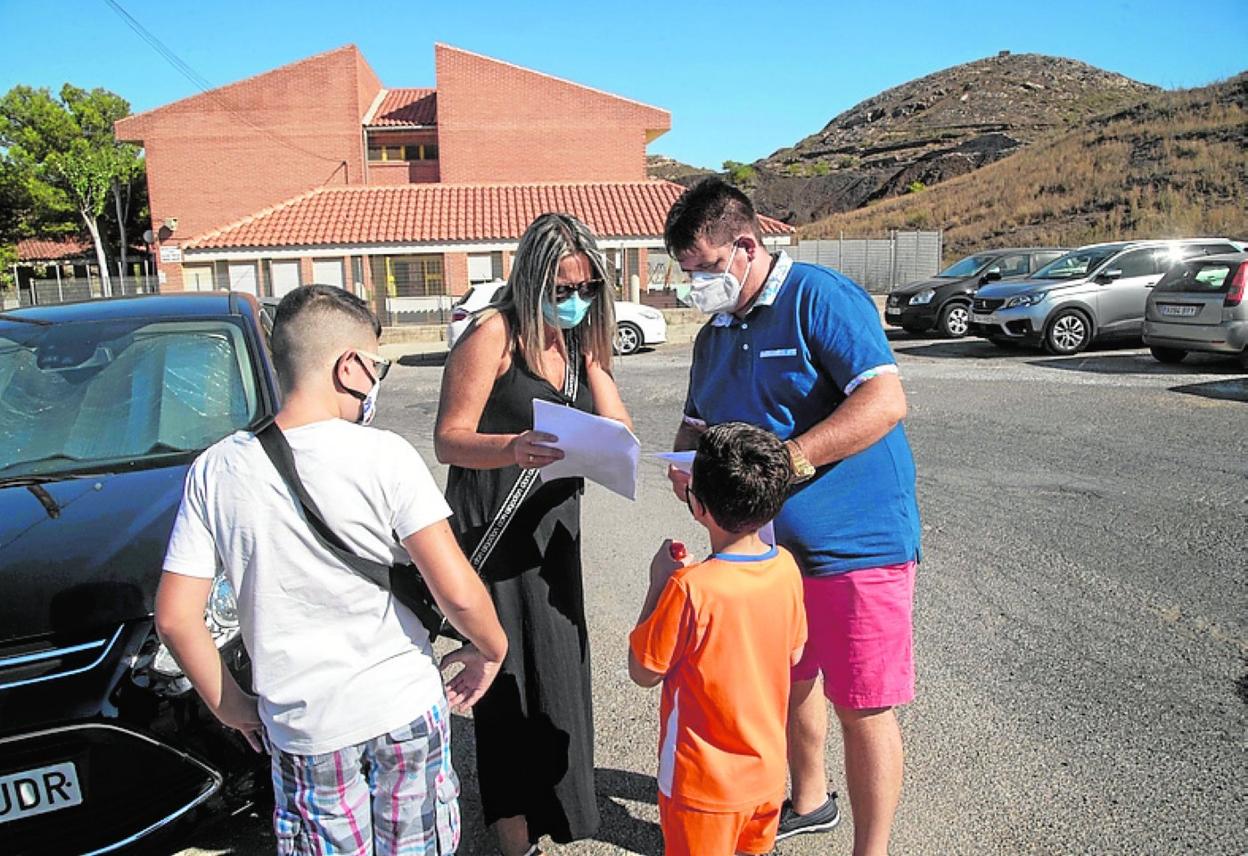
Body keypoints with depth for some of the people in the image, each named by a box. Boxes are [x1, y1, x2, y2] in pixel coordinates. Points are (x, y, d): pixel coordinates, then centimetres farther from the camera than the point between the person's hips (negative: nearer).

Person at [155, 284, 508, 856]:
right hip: (406, 709, -2)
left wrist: (230, 705, 9)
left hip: (302, 727, 2)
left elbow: (175, 617, -4)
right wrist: (490, 651, 0)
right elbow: (457, 591, -19)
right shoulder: (383, 455, -16)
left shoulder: (216, 472, -6)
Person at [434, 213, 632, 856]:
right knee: (513, 680, -2)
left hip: (556, 525, 7)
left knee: (558, 666, 15)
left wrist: (590, 356, -11)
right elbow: (448, 440, -17)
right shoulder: (495, 334, -13)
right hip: (494, 529, -7)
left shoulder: (577, 340, 8)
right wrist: (512, 449, -35)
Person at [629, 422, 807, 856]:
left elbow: (643, 672, -15)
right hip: (767, 771, 5)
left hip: (705, 786, -5)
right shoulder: (786, 567, -11)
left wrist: (659, 583, -10)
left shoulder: (690, 589, -29)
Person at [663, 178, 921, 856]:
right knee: (789, 683, 23)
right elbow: (697, 424, 20)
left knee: (862, 709, 2)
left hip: (854, 546, -8)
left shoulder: (819, 297, -14)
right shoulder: (713, 336, 12)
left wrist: (793, 457, -30)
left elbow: (886, 400, -23)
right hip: (768, 547, 8)